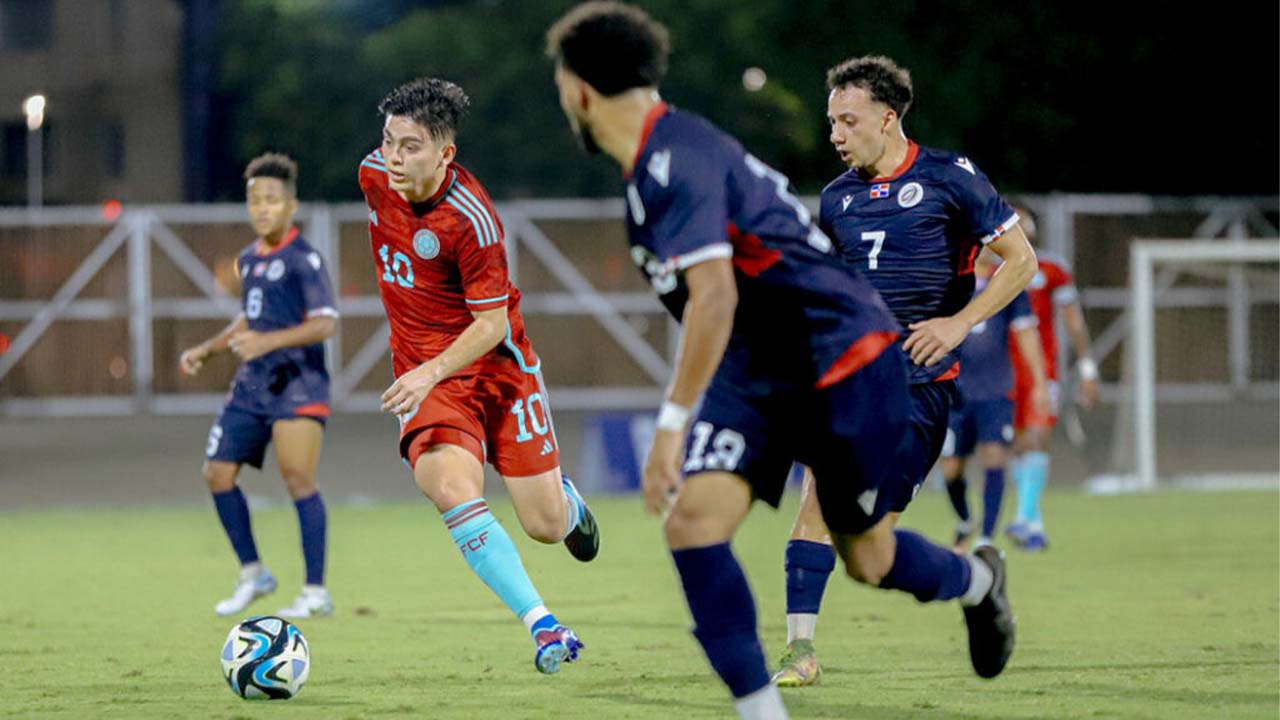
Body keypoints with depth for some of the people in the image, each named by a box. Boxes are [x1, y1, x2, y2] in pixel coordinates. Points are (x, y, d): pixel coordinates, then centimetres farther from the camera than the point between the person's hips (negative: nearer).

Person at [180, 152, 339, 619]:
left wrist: (270, 341, -29)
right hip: (251, 387, 8)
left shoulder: (304, 259, -9)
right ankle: (252, 575, 18)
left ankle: (316, 593, -9)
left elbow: (326, 323, -18)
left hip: (297, 384, -8)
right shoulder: (249, 260, 16)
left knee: (298, 479, -14)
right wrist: (205, 351, 23)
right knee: (218, 474, 3)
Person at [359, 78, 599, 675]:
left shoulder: (471, 219, -24)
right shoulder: (374, 175, -6)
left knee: (545, 526, 1)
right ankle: (543, 625, -27)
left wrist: (432, 372, -34)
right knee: (451, 487, -27)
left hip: (495, 364, -3)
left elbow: (492, 322, -19)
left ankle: (564, 498, 42)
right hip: (421, 369, 3)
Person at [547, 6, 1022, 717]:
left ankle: (977, 581, 41)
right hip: (756, 369, 9)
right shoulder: (658, 159, 8)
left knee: (867, 558, 7)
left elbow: (714, 297, -32)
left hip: (845, 361, -9)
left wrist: (673, 422, -33)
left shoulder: (673, 161, -23)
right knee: (693, 517, -13)